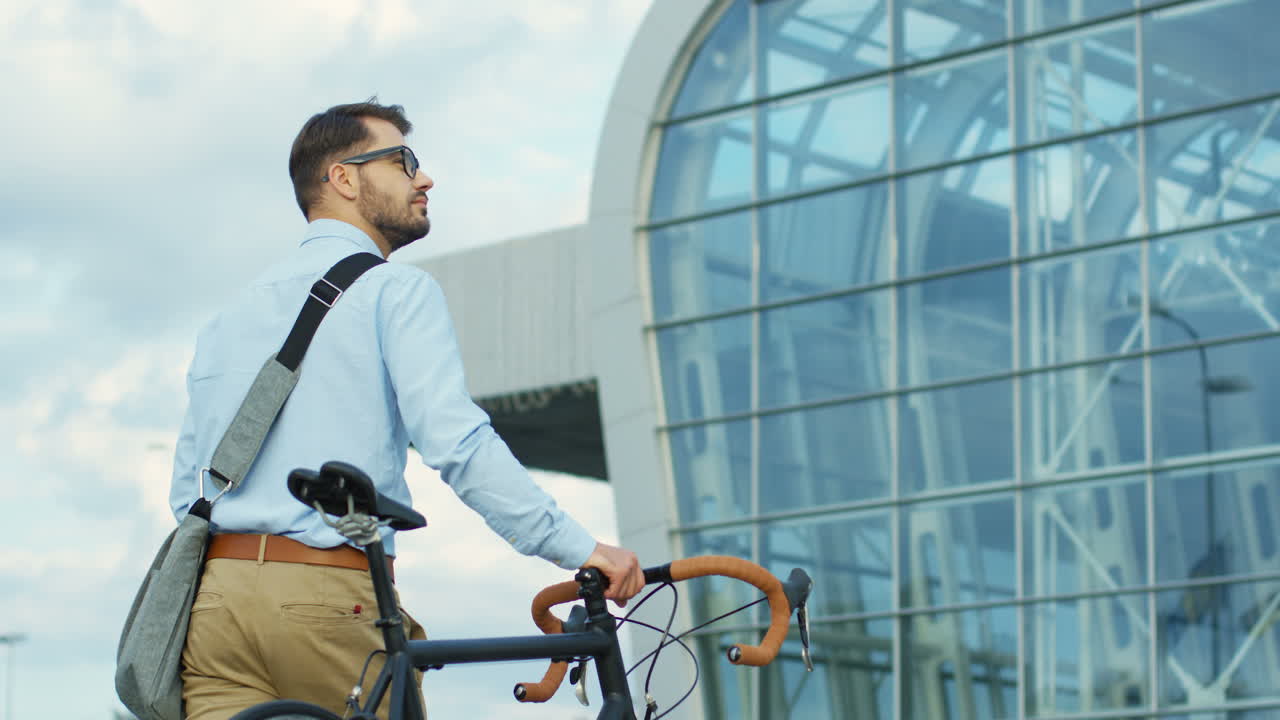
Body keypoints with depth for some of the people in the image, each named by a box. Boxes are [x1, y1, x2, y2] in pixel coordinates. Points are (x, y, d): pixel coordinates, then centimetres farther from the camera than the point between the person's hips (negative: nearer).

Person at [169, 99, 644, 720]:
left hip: (214, 598, 6)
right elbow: (458, 444, -14)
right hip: (330, 598, -6)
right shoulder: (397, 291, 0)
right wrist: (578, 548, -14)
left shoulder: (230, 315, 21)